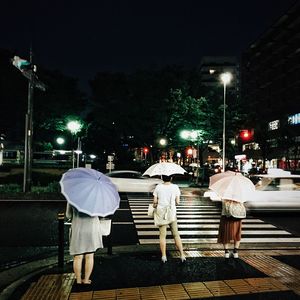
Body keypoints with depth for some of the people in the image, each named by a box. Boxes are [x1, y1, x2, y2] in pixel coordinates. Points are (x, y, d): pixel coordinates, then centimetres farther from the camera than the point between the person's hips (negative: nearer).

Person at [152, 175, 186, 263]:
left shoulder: (158, 187, -5)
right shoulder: (175, 187, -4)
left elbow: (155, 201, -4)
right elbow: (177, 202, -3)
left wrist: (154, 206, 16)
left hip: (161, 213, 0)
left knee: (162, 235, 6)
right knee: (176, 234, 10)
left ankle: (164, 256, 6)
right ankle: (182, 255, 9)